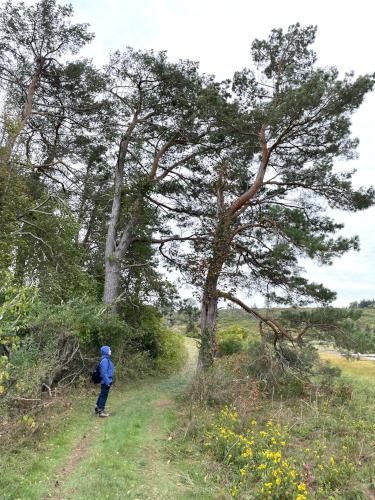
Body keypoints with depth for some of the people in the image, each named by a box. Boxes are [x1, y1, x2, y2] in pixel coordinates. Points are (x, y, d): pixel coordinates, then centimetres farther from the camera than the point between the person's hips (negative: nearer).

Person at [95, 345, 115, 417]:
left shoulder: (107, 359, 10)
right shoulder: (104, 360, -21)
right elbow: (103, 372, -24)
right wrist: (107, 382, -22)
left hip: (106, 381, 10)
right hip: (105, 382, -10)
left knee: (102, 395, 20)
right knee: (104, 395, 0)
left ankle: (97, 408, 32)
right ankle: (101, 411, 9)